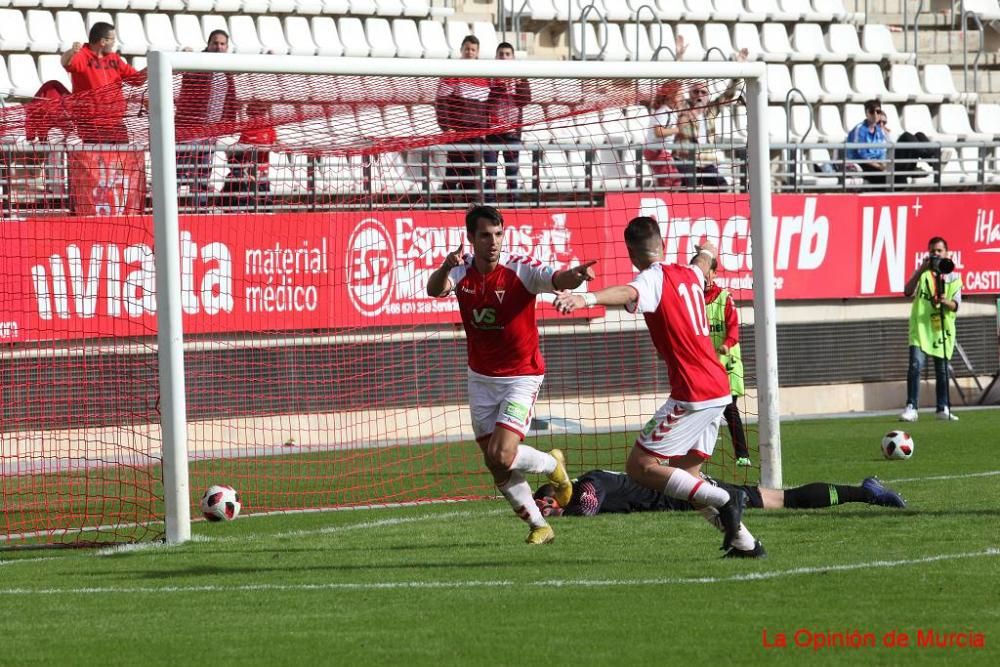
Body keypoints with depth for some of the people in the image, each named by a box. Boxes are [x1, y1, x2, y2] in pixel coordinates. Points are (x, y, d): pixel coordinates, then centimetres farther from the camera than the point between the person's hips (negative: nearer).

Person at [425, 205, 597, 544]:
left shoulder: (520, 269, -19)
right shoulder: (461, 270, -8)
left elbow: (557, 279, -34)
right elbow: (434, 289, -27)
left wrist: (576, 274, -58)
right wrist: (446, 267, -50)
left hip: (520, 376, -5)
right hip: (481, 377, 5)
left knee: (502, 457, -17)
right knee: (496, 466, 5)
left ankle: (552, 465, 16)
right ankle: (539, 526, 22)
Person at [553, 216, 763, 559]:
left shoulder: (654, 279, -11)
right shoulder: (689, 275, 15)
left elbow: (628, 293, -35)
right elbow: (703, 263, 41)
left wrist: (587, 298, -54)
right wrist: (706, 252, 66)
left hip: (692, 395, -9)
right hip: (718, 391, 9)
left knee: (640, 466, -8)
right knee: (684, 474, 17)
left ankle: (724, 500, -12)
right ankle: (745, 542, 15)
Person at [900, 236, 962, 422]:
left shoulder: (953, 278, 7)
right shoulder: (923, 274, 2)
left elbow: (955, 306, -1)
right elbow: (908, 291, -15)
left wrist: (946, 302, -24)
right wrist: (920, 271, -24)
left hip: (943, 329, 2)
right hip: (921, 328, -2)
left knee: (942, 370, 9)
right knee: (916, 365, -17)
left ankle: (943, 409, 19)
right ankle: (911, 408, -16)